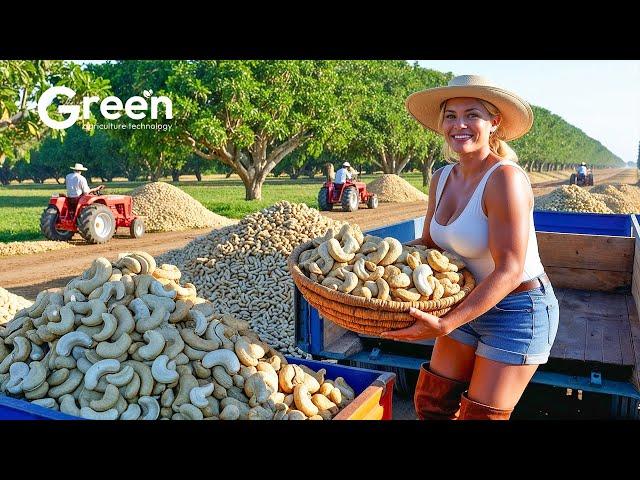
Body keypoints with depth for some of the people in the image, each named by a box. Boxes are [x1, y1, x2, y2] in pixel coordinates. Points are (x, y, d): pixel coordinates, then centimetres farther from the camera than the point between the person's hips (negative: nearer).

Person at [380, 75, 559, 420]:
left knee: (480, 415, 5)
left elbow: (509, 271, -27)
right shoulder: (442, 179, -1)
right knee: (431, 404, 14)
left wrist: (445, 325, -32)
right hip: (468, 303, 7)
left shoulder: (504, 178, -25)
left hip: (517, 311, -7)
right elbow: (429, 242, 10)